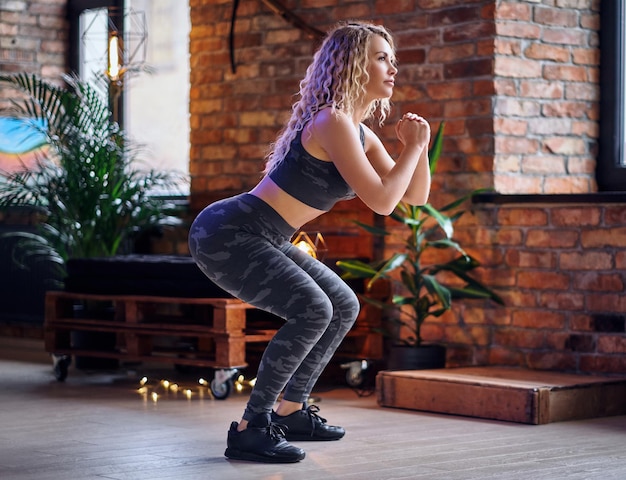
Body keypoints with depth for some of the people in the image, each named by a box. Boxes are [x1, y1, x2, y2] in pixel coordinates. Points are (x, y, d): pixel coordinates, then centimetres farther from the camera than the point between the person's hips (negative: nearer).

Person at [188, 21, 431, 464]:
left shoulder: (361, 134, 13)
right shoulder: (332, 122, -18)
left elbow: (415, 197, 16)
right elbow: (382, 201, -22)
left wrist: (419, 146, 1)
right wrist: (413, 147, -10)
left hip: (258, 239, 10)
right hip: (226, 233, -10)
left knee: (344, 307, 16)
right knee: (312, 310, -25)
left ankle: (291, 411, 23)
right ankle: (250, 430, -18)